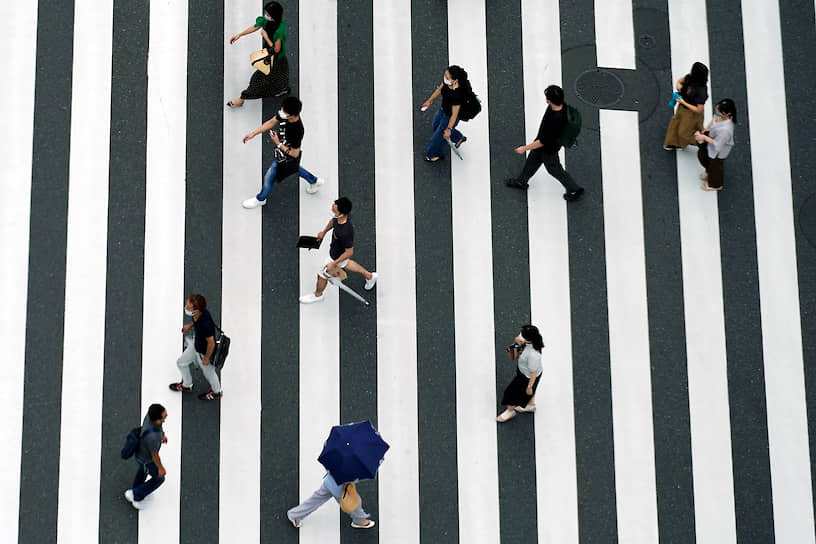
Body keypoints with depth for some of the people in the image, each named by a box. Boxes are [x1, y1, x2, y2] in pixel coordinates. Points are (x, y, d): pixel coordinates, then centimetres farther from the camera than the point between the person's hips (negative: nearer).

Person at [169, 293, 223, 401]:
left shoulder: (205, 324, -44)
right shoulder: (199, 313, -22)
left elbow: (211, 343, -30)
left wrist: (206, 358, -16)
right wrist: (190, 325, 5)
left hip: (204, 352, -8)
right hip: (195, 346, 8)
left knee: (208, 372, 21)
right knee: (181, 363, 26)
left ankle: (217, 392, 53)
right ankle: (187, 386, 54)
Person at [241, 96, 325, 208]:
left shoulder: (297, 130, -43)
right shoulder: (283, 114, -24)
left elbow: (294, 154, -29)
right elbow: (272, 122, -3)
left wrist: (278, 143, -31)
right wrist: (253, 133, -4)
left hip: (286, 159, -7)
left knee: (269, 179, 15)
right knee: (294, 169, 36)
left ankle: (260, 199, 45)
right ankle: (314, 181, 59)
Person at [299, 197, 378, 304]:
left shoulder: (346, 232, -46)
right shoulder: (338, 217, -24)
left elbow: (349, 252, -32)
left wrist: (333, 264, -25)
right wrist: (324, 231, 16)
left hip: (337, 257, -7)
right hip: (333, 248, 7)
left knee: (322, 275, 17)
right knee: (344, 264, 36)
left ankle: (318, 295, 49)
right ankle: (369, 276, 53)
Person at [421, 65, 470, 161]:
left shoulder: (457, 94, -43)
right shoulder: (447, 81, -24)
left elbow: (454, 114, -29)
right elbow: (440, 89, 1)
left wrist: (449, 129, -18)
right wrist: (430, 101, 10)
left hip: (449, 116, -8)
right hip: (443, 109, 8)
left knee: (440, 134, 17)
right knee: (436, 126, 33)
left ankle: (436, 155, 49)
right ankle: (459, 138, 54)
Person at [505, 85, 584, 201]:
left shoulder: (557, 120, -45)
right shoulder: (560, 104, -21)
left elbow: (543, 142, -34)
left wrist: (524, 148, -23)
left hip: (549, 149, -8)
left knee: (555, 170, 18)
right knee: (532, 161, 27)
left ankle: (575, 190, 38)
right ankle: (521, 181, 52)